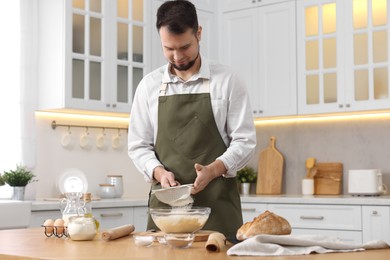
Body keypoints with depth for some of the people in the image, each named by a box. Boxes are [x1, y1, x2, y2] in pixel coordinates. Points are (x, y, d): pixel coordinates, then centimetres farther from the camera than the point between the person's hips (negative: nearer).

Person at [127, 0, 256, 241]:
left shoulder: (228, 80, 0)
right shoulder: (149, 85, 7)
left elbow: (245, 141, -2)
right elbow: (138, 146, 8)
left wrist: (213, 170, -19)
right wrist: (159, 172, -12)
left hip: (217, 204, -2)